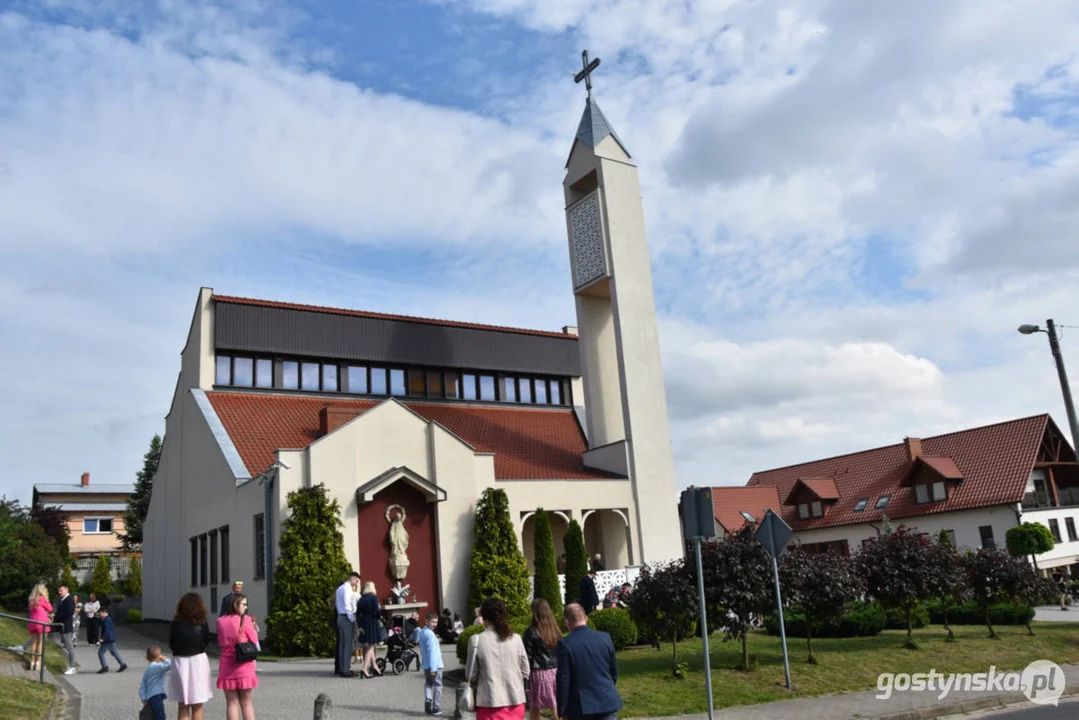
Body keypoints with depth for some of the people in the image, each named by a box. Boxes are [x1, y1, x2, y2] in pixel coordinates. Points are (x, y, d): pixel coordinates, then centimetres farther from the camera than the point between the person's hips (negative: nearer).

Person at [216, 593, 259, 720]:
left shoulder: (221, 621, 3)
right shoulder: (245, 620, -9)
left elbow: (220, 643, 14)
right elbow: (255, 642, -5)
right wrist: (254, 630, 10)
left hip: (226, 665, 3)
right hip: (244, 665, -3)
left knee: (232, 702, 7)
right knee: (246, 702, 8)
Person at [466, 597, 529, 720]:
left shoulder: (476, 640, -9)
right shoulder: (515, 639, -1)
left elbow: (471, 674, -3)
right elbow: (525, 671, 4)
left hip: (490, 701, -3)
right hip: (515, 700, 3)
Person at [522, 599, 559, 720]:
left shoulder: (531, 632, -8)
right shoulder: (555, 629, 5)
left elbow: (528, 657, -8)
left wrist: (525, 682, -5)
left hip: (539, 673, -4)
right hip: (556, 672, 4)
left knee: (534, 709, 8)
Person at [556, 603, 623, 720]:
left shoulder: (565, 644, -10)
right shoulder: (605, 638, 1)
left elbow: (563, 680, -9)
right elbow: (614, 671, 11)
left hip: (581, 706, -3)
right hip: (608, 702, 3)